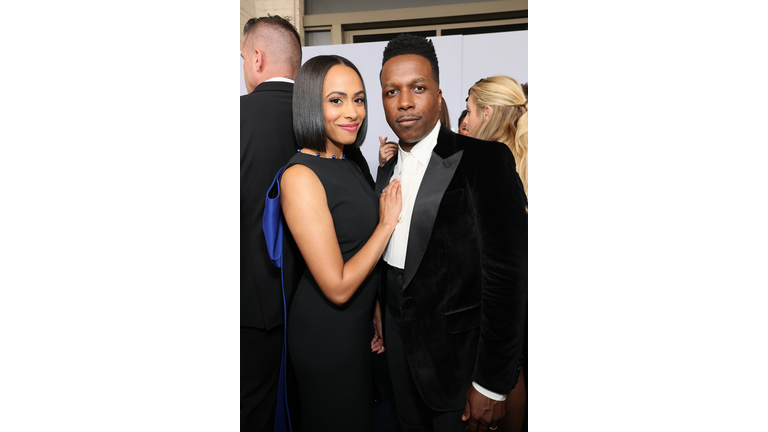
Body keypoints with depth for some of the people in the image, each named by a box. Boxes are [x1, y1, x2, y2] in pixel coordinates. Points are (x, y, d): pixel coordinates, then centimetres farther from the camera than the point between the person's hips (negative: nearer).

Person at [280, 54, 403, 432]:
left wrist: (377, 314, 13)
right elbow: (338, 287, -25)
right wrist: (388, 223, -17)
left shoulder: (349, 166, 5)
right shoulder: (300, 176, -23)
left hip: (359, 325, 8)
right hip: (325, 333, -8)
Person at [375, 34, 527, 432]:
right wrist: (383, 327, 12)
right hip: (399, 347, 6)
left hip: (456, 354, -6)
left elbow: (506, 275, -20)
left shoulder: (484, 160, -17)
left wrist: (492, 386, -18)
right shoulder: (387, 169, 7)